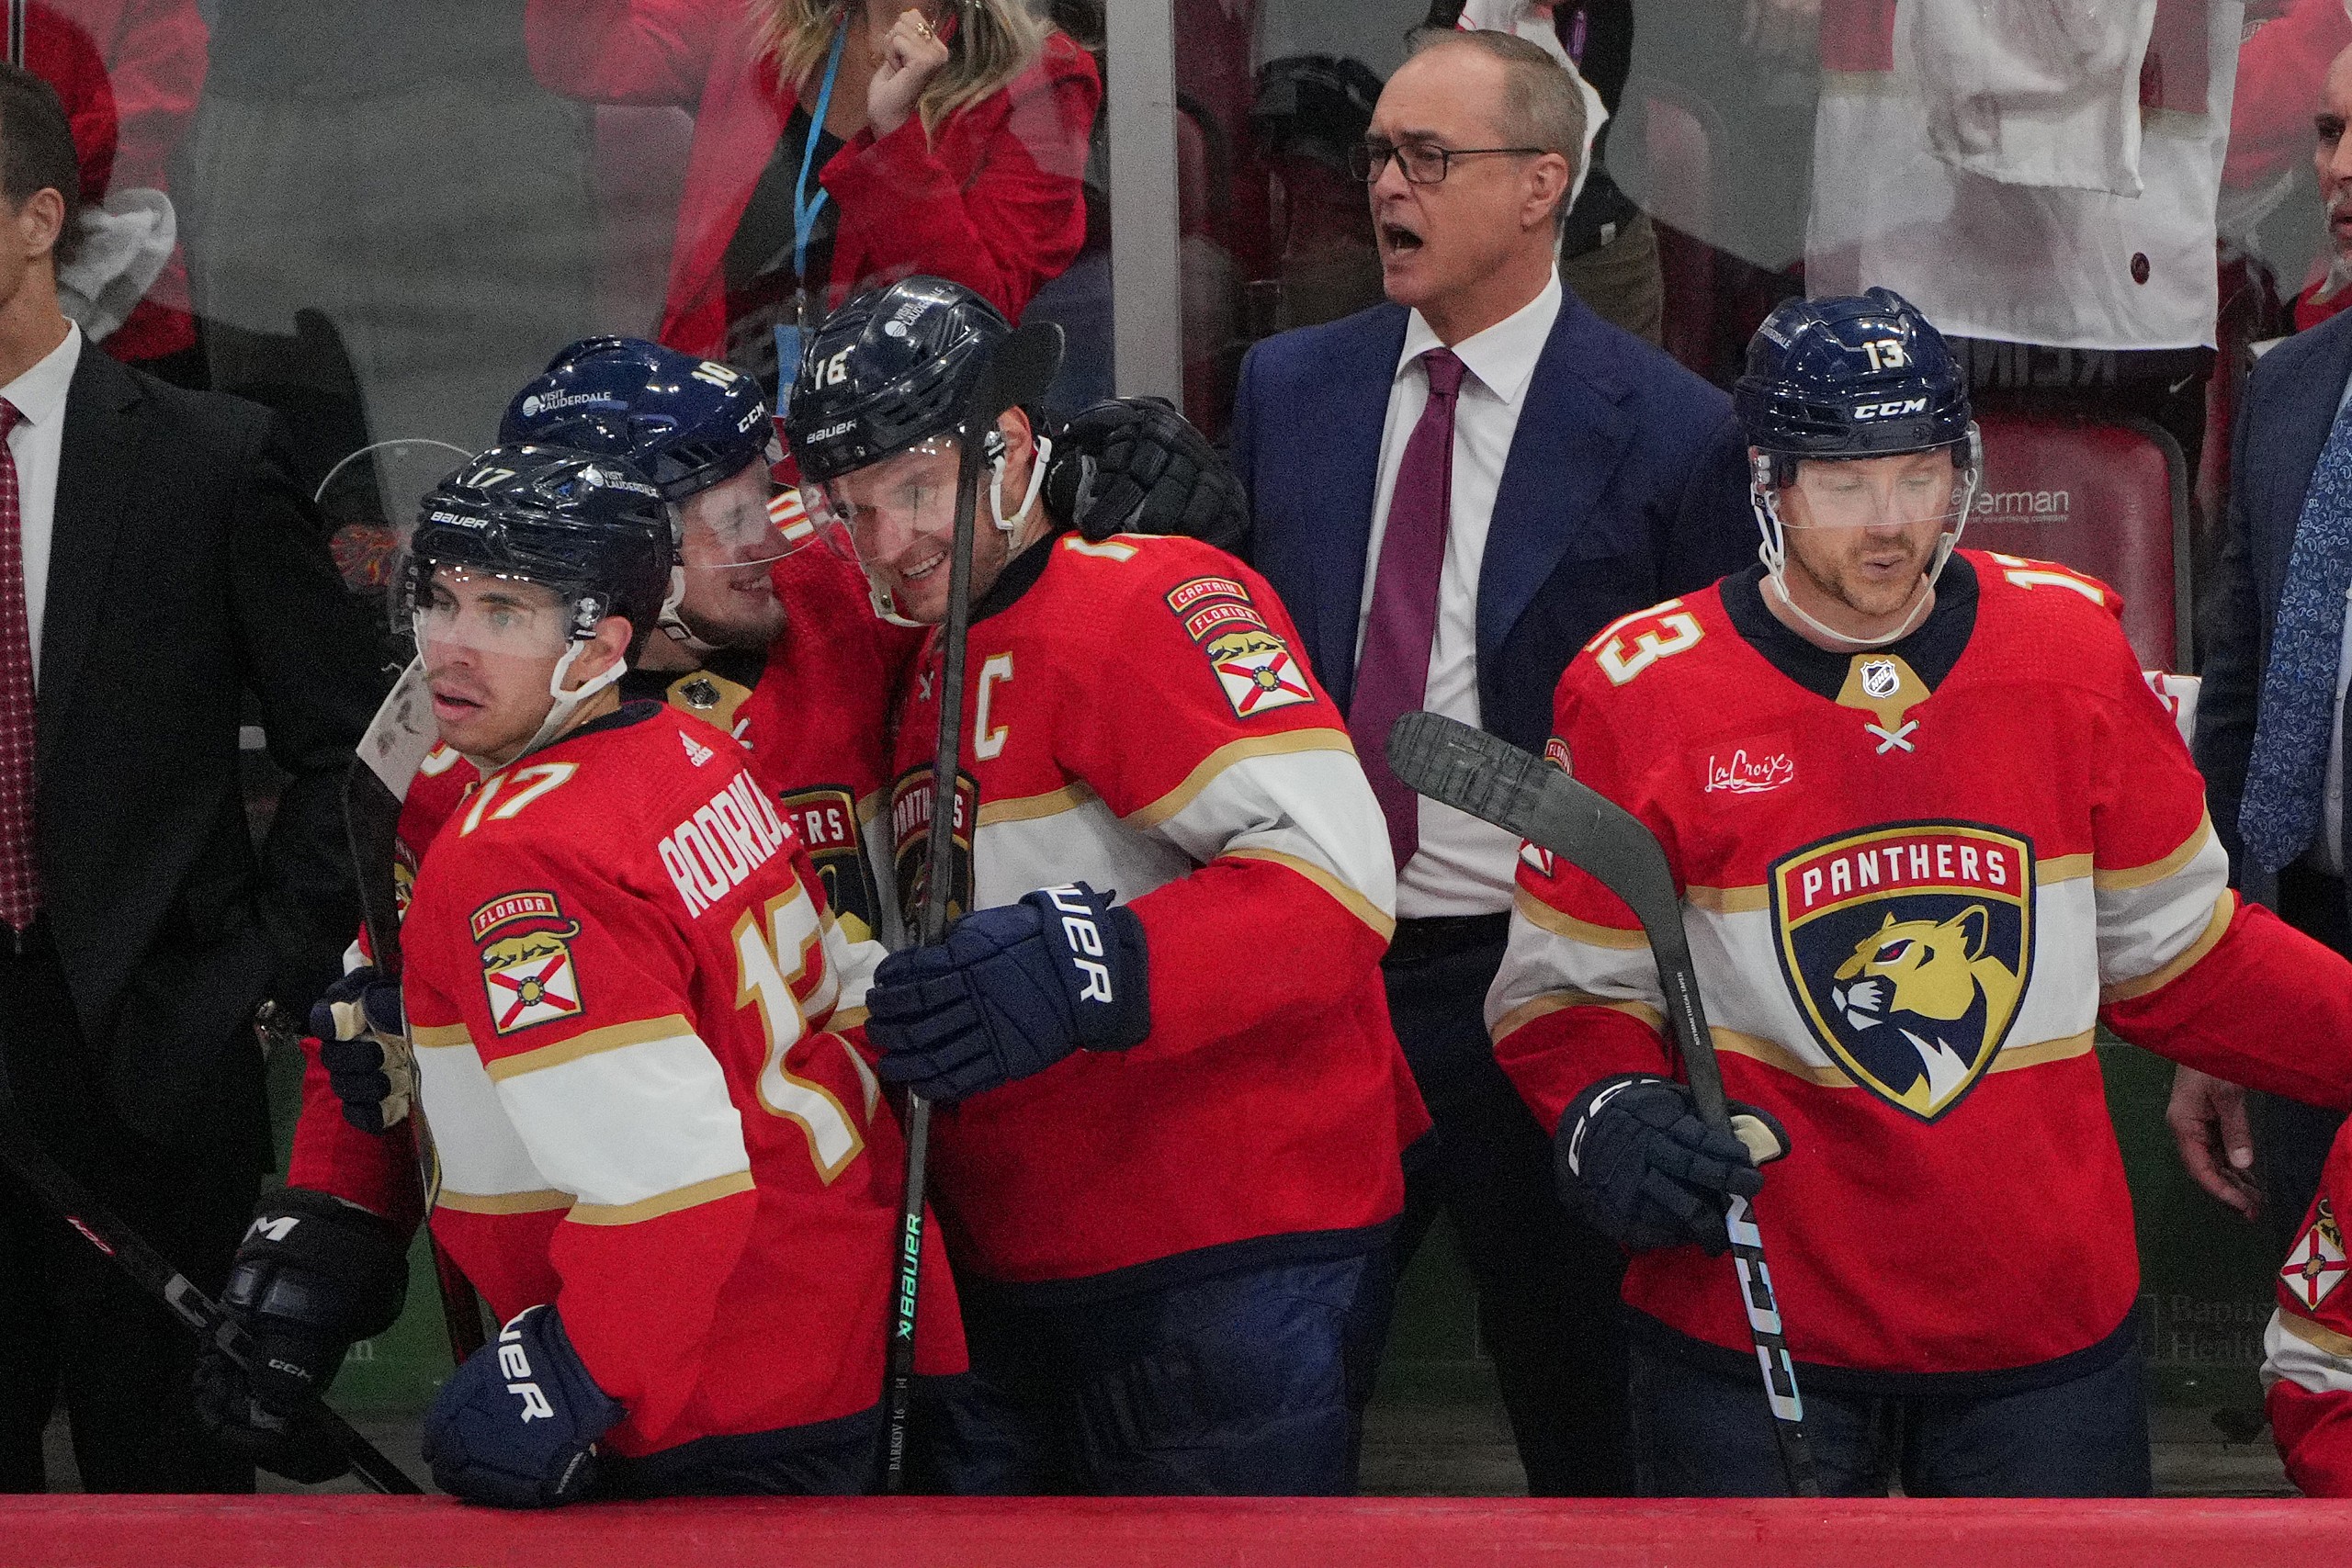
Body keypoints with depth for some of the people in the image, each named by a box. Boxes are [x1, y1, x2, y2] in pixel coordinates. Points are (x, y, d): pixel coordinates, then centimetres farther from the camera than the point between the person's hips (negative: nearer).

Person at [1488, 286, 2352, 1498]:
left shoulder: (2069, 646, 2)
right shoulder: (1642, 693, -6)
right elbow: (1566, 991, 1)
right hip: (1750, 1321, -2)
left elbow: (2175, 953, 10)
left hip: (2046, 1326, 2)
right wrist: (1608, 1115, -19)